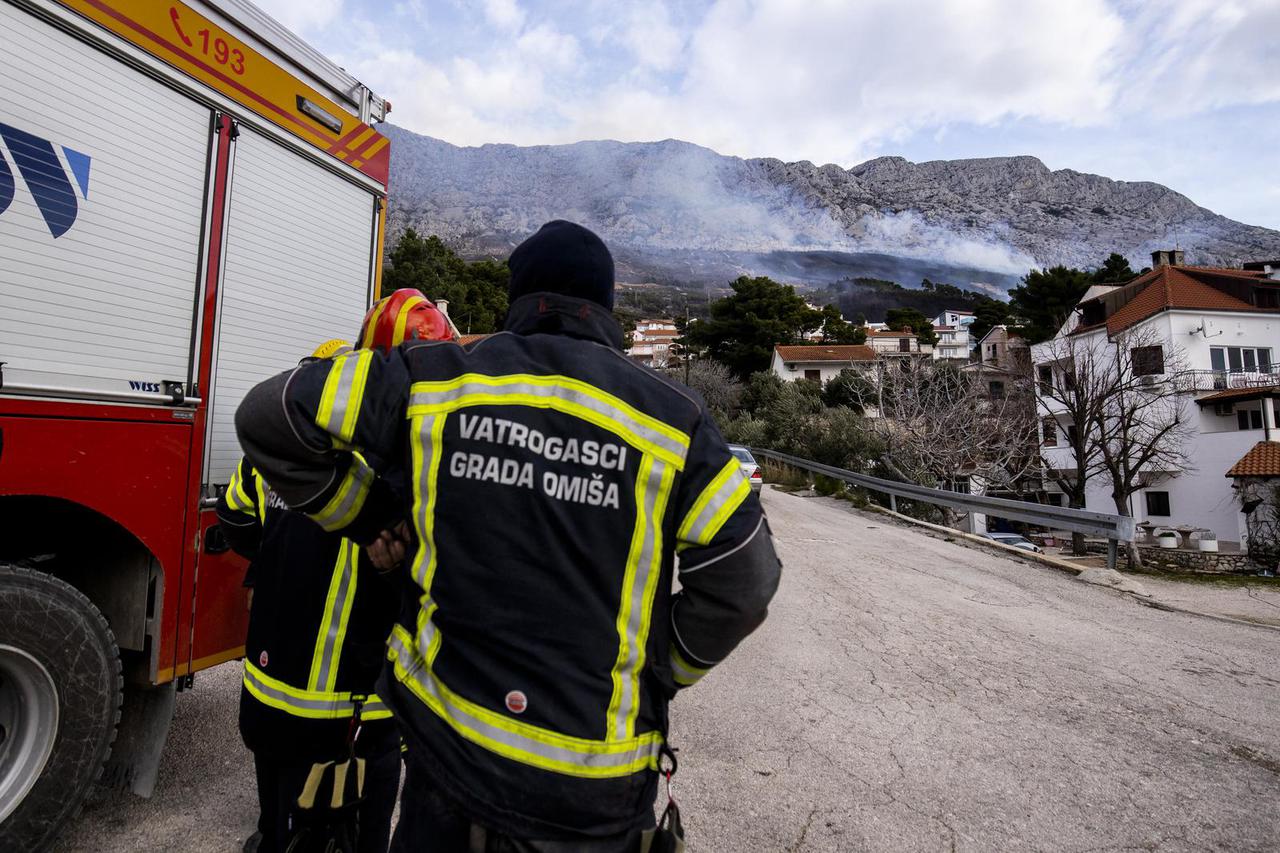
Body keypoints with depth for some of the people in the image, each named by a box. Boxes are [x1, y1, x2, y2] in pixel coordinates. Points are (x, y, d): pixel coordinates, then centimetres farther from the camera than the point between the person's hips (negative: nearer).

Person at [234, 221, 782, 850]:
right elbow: (741, 581, -9)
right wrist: (658, 674, 5)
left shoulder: (438, 381, -7)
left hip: (446, 734, 1)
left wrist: (367, 515, 6)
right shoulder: (669, 417, -10)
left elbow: (268, 416, -2)